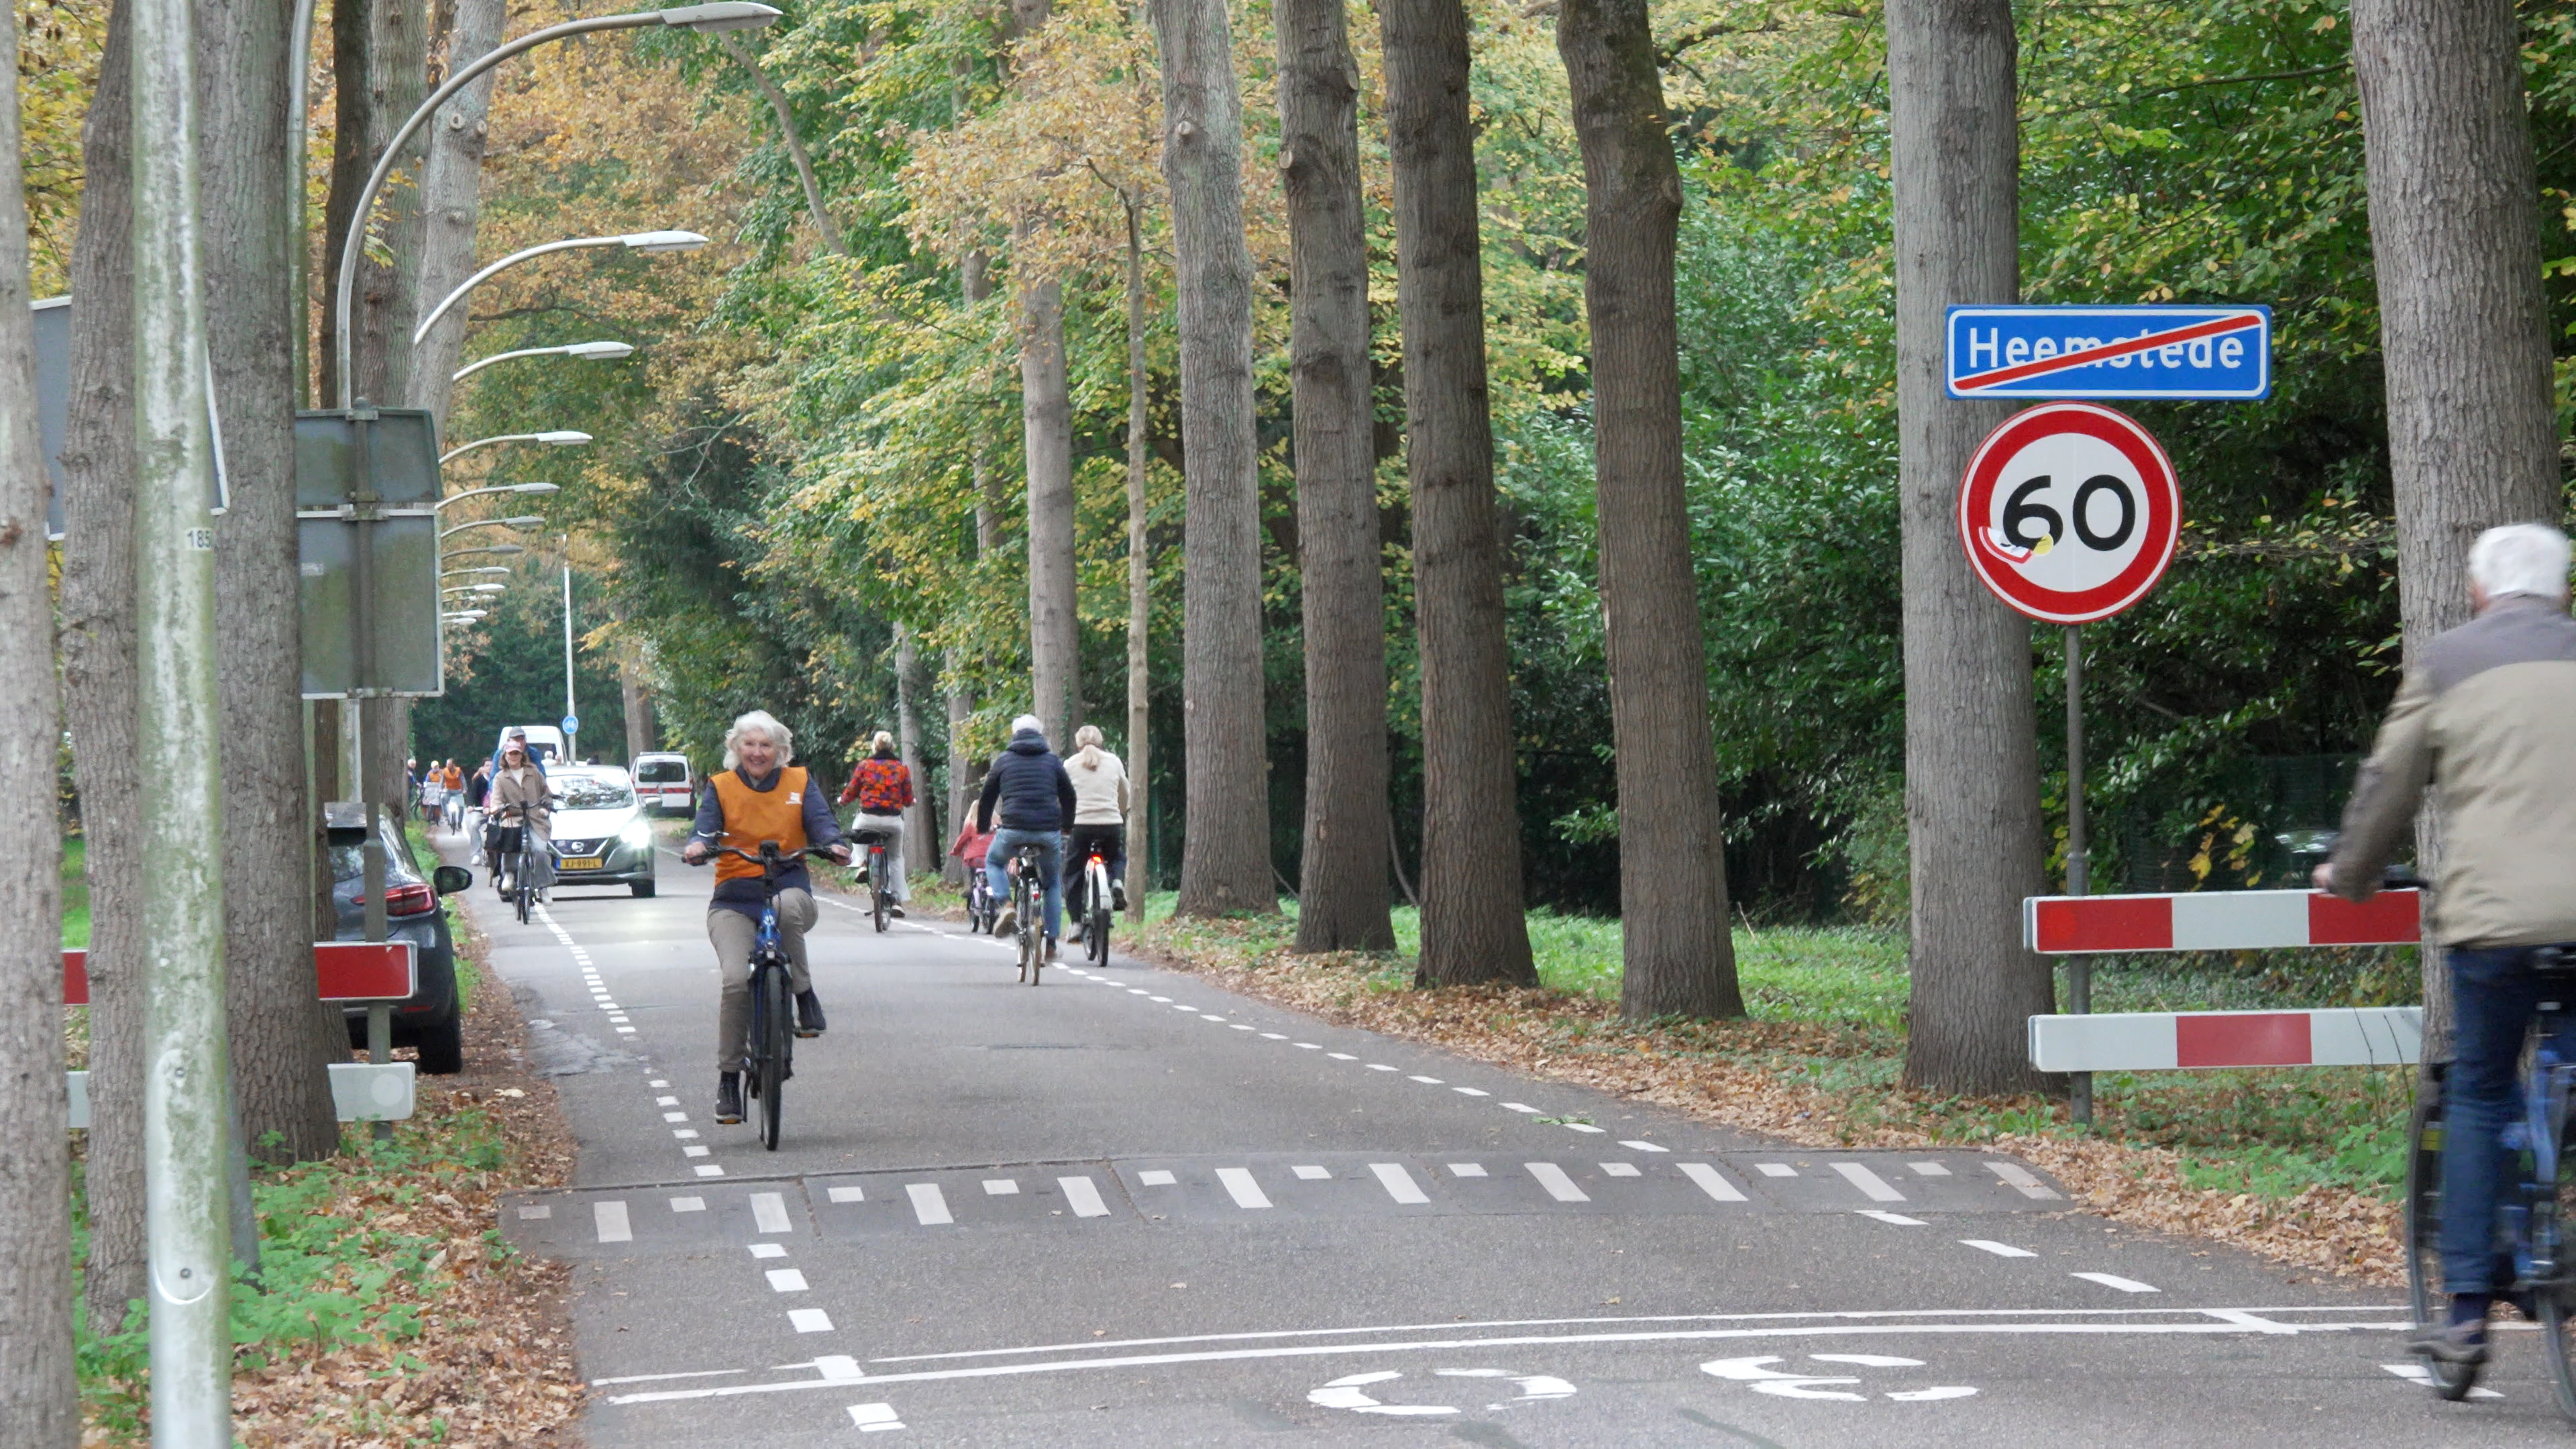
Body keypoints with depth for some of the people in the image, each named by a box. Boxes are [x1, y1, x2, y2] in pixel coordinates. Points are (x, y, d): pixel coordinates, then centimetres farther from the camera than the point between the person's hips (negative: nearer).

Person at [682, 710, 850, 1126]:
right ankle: (728, 1077, -7)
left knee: (789, 906, -39)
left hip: (789, 885, 0)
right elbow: (706, 828, -3)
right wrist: (697, 847, -27)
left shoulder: (799, 783, 11)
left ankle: (804, 993, -17)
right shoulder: (720, 787, 9)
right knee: (736, 979, -21)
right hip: (735, 897, 0)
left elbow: (821, 821, -1)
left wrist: (834, 844, -24)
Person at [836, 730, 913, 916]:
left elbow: (851, 793, 6)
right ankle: (898, 901, 10)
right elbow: (908, 800, 6)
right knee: (896, 858, 20)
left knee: (856, 830, 35)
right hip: (893, 822, 1)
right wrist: (910, 803, 30)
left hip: (868, 819, -1)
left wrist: (842, 800, 29)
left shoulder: (864, 766, 1)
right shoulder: (901, 768, 4)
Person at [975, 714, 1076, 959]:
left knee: (994, 863, 27)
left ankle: (1007, 906, 0)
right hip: (1049, 831, 1)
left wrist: (983, 826, 32)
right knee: (1053, 882, 20)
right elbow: (1068, 797, 21)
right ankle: (1051, 944, 14)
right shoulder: (1052, 760, 14)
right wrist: (1066, 827, 37)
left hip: (1013, 829, -1)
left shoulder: (1004, 760, 11)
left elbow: (987, 797, 16)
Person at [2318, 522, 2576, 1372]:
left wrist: (2348, 875, 28)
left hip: (2492, 911, -1)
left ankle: (2468, 1310, 3)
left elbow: (2390, 784, 12)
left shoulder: (2446, 663, 8)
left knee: (2477, 1098, 9)